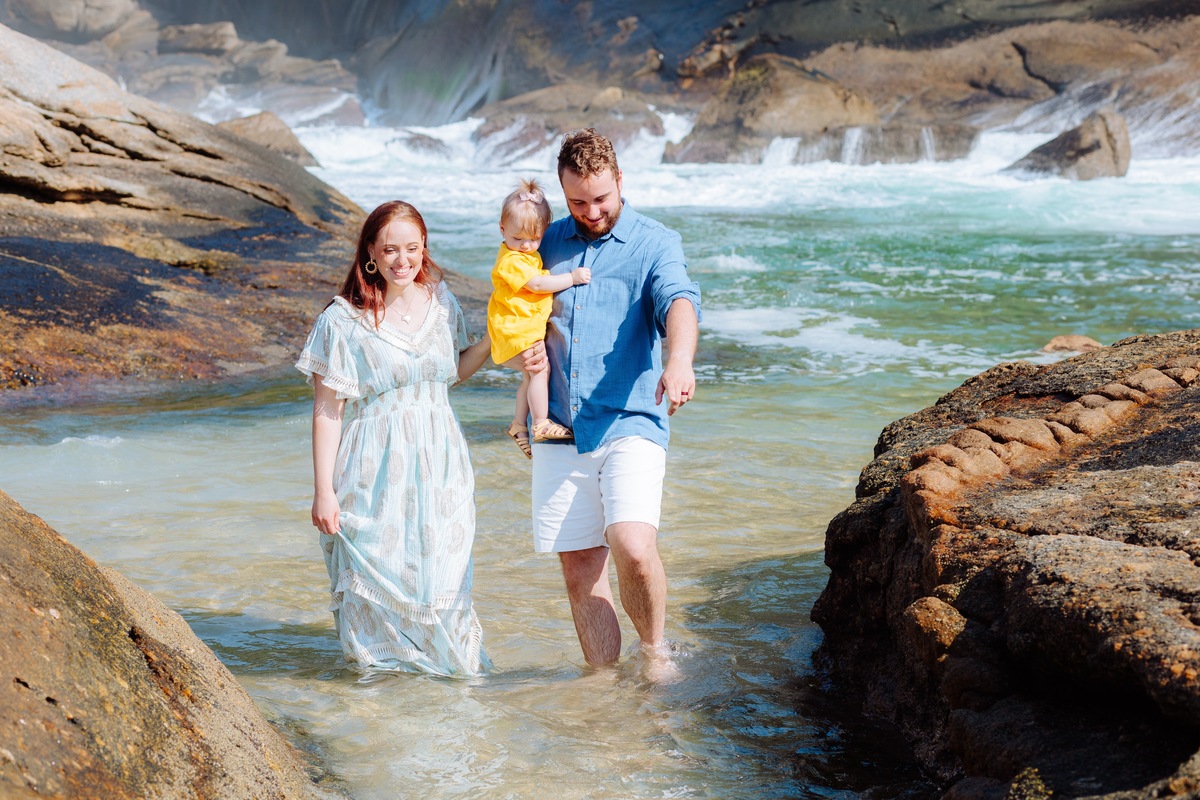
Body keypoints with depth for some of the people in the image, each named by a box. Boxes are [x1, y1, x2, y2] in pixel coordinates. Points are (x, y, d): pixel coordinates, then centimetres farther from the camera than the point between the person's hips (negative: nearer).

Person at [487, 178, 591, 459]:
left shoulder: (530, 256, 14)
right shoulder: (511, 260, -19)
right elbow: (537, 284, -26)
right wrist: (572, 277, -24)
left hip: (530, 327, 10)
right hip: (515, 328, -10)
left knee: (531, 375, 16)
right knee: (539, 369, -17)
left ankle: (519, 425, 27)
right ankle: (541, 424, -11)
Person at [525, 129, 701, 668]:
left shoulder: (655, 244, 0)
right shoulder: (549, 243, 13)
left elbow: (679, 301, -20)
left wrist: (680, 358, -42)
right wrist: (527, 345, 1)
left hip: (630, 425, -4)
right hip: (560, 434, 4)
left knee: (633, 548, -21)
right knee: (580, 568, 4)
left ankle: (655, 651, 4)